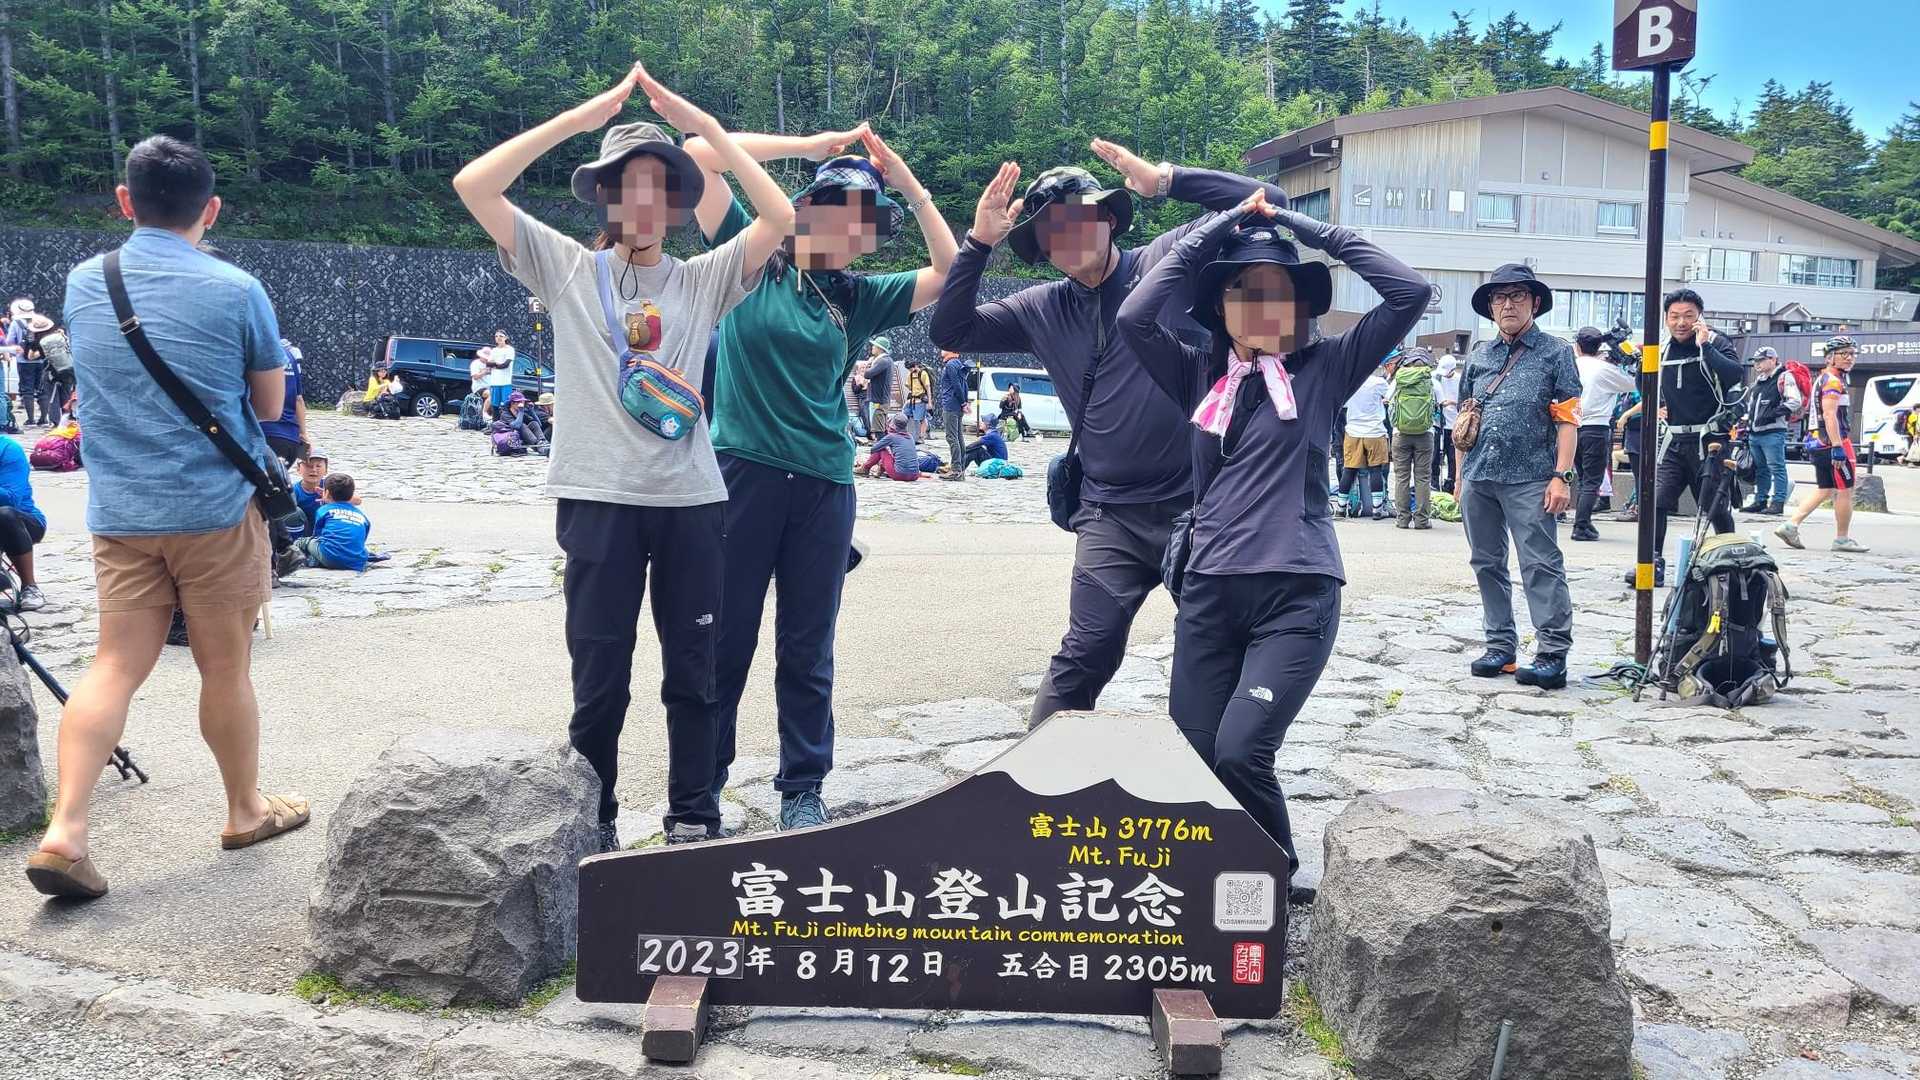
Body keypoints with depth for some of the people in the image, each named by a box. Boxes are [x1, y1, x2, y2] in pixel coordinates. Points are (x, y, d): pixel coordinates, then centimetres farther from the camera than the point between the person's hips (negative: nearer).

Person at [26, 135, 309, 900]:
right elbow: (271, 404, 0)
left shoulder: (82, 284, 6)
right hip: (215, 506, -4)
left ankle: (64, 830, -2)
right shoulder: (235, 291, -9)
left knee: (117, 665, 7)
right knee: (225, 667, 8)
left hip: (118, 512, 4)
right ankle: (246, 811, 24)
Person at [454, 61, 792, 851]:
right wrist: (582, 116, -6)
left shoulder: (702, 281, 7)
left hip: (691, 500, 2)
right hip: (600, 500, -1)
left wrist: (705, 127, -5)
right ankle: (592, 829, 21)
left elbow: (780, 217, -4)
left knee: (693, 673, 10)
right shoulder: (567, 270, 5)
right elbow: (473, 186, -4)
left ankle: (693, 822, 24)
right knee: (599, 680, 5)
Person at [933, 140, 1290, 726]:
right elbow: (949, 331, 7)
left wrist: (1165, 179, -11)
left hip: (1203, 502, -1)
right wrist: (979, 243, -3)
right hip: (1113, 517, 2)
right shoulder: (1043, 310, 9)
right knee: (1086, 655, -3)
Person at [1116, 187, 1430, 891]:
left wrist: (1307, 227, -1)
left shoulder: (1323, 371, 5)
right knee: (1191, 760, 0)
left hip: (1297, 593, -3)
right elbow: (1134, 318, -6)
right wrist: (1212, 231, -3)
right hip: (1209, 591, 3)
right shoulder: (1198, 375, 10)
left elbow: (1410, 293, -4)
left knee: (1240, 752, -16)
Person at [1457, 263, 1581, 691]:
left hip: (1529, 479, -5)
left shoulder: (1555, 352, 3)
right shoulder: (1479, 356, 16)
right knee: (1487, 564, 9)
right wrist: (1461, 475, 14)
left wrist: (1561, 476, -12)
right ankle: (1500, 647, 18)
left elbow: (1567, 420, -3)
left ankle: (1553, 655, -5)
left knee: (1541, 566, -7)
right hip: (1478, 479, 6)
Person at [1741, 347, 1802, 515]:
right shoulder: (1758, 381, 22)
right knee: (1760, 469, 13)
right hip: (1754, 433, 9)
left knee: (1777, 468, -7)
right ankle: (1760, 501, 18)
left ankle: (1778, 503, -6)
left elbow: (1795, 401, -15)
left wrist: (1773, 413, -21)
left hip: (1773, 433, -9)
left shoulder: (1784, 377, -4)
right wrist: (1747, 424, 24)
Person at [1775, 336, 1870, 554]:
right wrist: (1838, 447, -27)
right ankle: (1842, 539, 7)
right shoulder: (1833, 380, -13)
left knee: (1825, 490, 13)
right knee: (1845, 490, 0)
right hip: (1833, 440, -10)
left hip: (1818, 442, 10)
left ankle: (1790, 526, 3)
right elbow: (1829, 415, -23)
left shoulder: (1822, 378, 19)